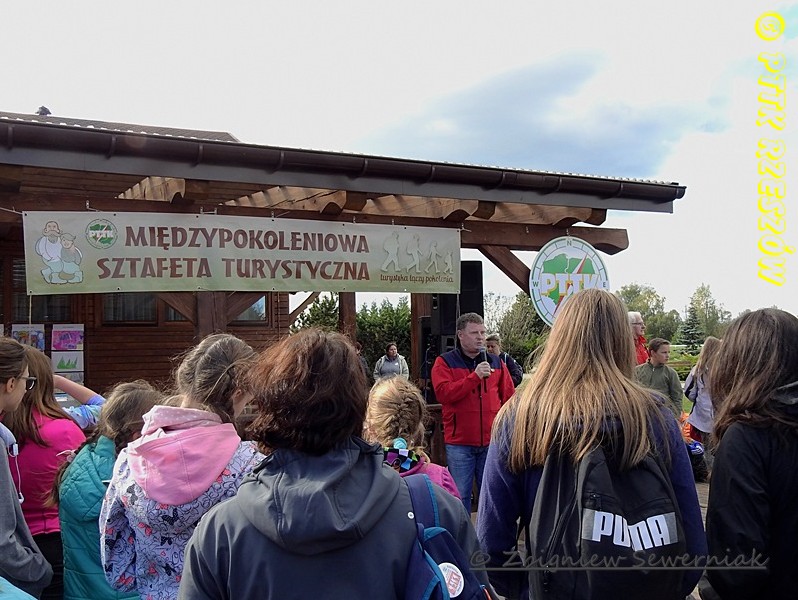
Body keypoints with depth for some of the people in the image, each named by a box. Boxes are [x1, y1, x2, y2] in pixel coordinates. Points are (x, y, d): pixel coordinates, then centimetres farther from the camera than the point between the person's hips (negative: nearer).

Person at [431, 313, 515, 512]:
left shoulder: (496, 362, 11)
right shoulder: (445, 362, 0)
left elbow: (510, 397, 12)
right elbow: (443, 393, -15)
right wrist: (475, 376, -18)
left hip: (491, 442, 3)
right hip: (459, 443, -3)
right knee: (459, 497, 3)